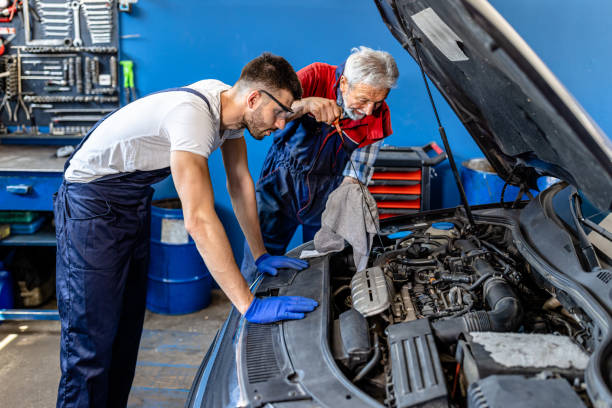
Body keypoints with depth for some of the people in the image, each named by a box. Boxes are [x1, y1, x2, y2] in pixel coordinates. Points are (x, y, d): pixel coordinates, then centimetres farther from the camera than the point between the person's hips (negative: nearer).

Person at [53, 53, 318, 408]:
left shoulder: (228, 100, -6)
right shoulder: (193, 115, -35)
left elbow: (240, 181, 2)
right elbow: (199, 221, -41)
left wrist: (262, 255, 2)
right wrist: (250, 305, -40)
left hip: (136, 202, 9)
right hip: (95, 205, -9)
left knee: (127, 325, 14)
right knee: (92, 334, -5)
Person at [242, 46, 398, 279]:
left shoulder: (378, 118, -12)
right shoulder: (316, 77, -19)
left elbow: (356, 175, -8)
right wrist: (306, 103, -46)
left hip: (326, 195, 1)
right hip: (282, 183, -1)